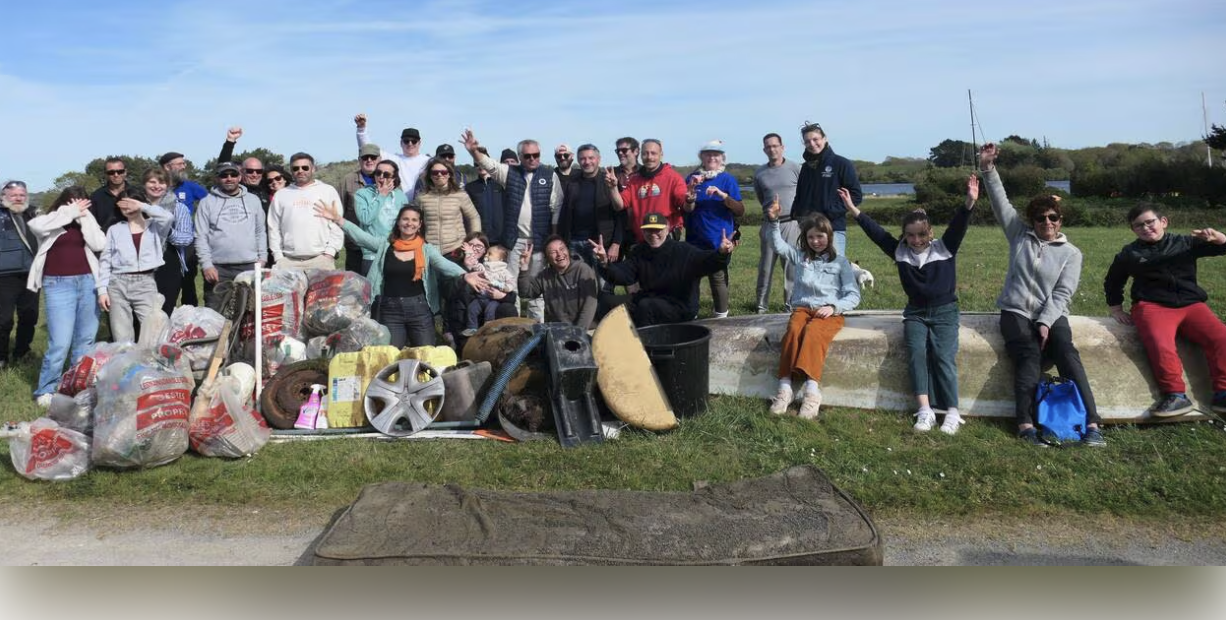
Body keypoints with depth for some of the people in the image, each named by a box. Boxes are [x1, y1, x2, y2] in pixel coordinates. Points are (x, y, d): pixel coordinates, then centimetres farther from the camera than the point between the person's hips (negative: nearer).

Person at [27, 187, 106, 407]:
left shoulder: (87, 222, 12)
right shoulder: (51, 220, 5)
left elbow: (99, 244, -4)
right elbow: (36, 226, -19)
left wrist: (84, 217, -4)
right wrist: (70, 212, -10)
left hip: (87, 282, 3)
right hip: (58, 285, -3)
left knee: (86, 340, 8)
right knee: (60, 342, -8)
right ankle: (45, 391, 6)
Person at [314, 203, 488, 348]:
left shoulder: (426, 249, -1)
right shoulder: (385, 245, 6)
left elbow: (444, 264, -16)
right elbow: (361, 236, -3)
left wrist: (464, 275, -35)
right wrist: (338, 220, -16)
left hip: (419, 308, -1)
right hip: (390, 309, 1)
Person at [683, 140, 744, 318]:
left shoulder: (728, 180, 0)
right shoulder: (693, 178, 6)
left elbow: (740, 211, -6)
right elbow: (687, 209, -2)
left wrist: (723, 195, -21)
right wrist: (690, 198, -25)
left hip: (719, 239, -2)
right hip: (695, 239, 2)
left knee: (718, 277, -2)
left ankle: (721, 317, 10)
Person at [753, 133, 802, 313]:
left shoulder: (795, 168, -1)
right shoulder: (759, 173, 7)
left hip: (791, 223, -2)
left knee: (792, 265, -2)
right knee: (766, 266, 3)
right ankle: (762, 305, 8)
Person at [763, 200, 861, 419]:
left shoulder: (840, 262, 10)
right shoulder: (799, 256, 17)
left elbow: (854, 295, 5)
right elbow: (778, 245, 3)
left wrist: (833, 307, -12)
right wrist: (773, 221, -11)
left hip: (829, 313, -2)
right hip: (802, 308, 2)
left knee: (813, 332, -36)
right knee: (793, 331, -33)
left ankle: (812, 389, -48)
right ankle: (785, 387, -40)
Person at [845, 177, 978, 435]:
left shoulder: (944, 248, -3)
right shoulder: (900, 252, 2)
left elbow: (958, 227, -19)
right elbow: (875, 231, -2)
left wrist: (969, 203, -36)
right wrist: (853, 209, -8)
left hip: (945, 312, -2)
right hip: (916, 313, 2)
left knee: (943, 355, -20)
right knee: (916, 351, -22)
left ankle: (952, 412, -17)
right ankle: (924, 410, -25)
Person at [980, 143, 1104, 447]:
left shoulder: (1071, 253, 8)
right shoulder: (1020, 234, 11)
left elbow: (1062, 293, -2)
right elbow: (1000, 202, 4)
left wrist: (1045, 323, -16)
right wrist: (988, 168, -7)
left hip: (1051, 315, 0)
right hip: (1015, 311, 0)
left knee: (1067, 353, -27)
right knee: (1030, 354, -27)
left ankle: (1091, 423, -34)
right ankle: (1026, 423, -38)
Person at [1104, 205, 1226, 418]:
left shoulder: (1186, 243, 14)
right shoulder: (1130, 253, 15)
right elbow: (1112, 282, 28)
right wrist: (1116, 309, 19)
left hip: (1191, 304, 2)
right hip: (1152, 306, -2)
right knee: (1160, 345, -32)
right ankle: (1176, 395, -38)